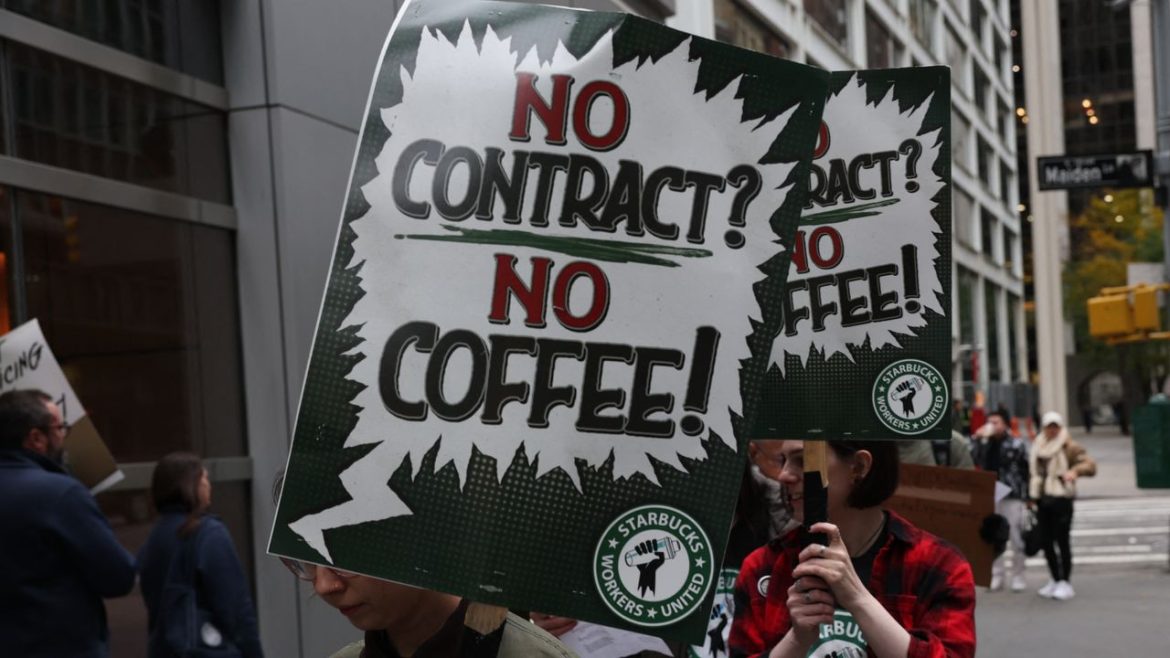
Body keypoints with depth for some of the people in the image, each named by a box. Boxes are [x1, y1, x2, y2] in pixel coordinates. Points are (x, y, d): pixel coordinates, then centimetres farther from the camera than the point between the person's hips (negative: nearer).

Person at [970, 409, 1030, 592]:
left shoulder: (1017, 444, -1)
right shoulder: (985, 444, 11)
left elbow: (1027, 471, -1)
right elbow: (972, 461, -1)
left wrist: (1028, 497, -4)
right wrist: (977, 439, -6)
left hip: (1013, 497, -4)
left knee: (1017, 539, 0)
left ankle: (1018, 577, 9)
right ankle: (996, 577, 13)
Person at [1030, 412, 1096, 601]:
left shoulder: (1069, 447, -6)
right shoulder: (1038, 447, 13)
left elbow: (1090, 465, -13)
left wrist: (1075, 471, -34)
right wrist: (1032, 496, 15)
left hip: (1061, 499, -6)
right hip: (1042, 499, 6)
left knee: (1062, 541, -5)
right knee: (1046, 542, 9)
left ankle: (1065, 582, 3)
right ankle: (1055, 580, 22)